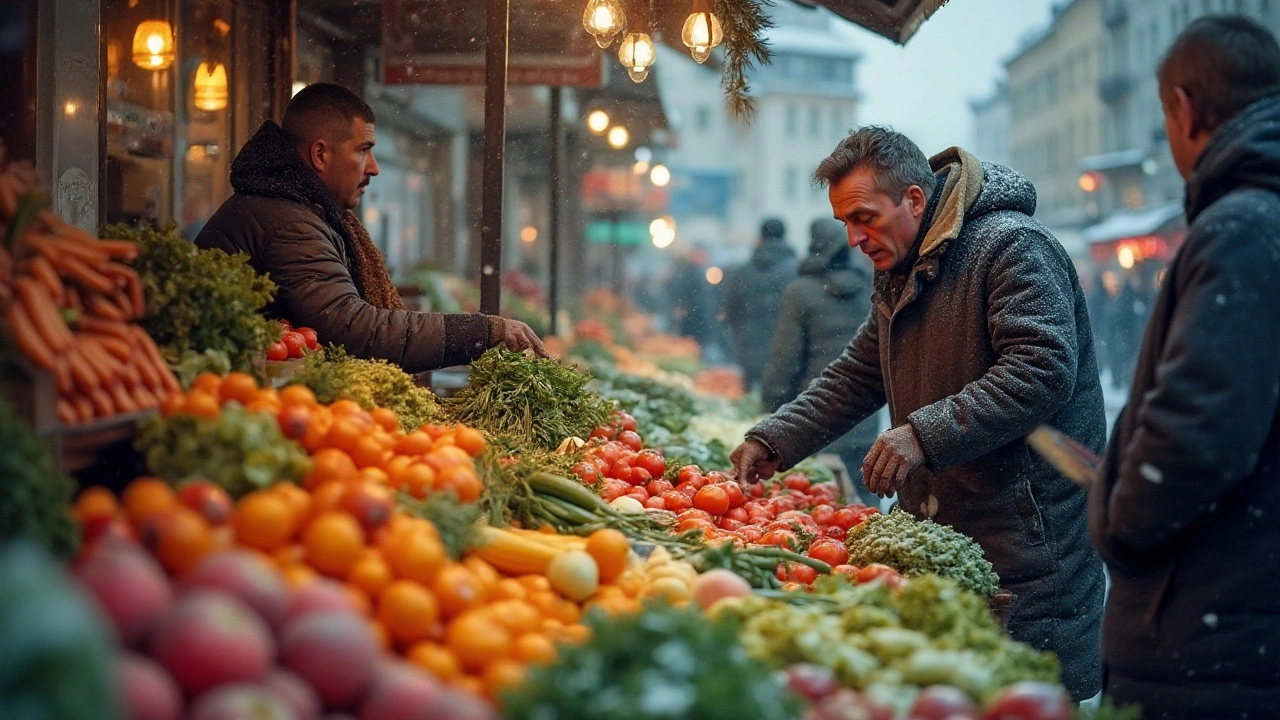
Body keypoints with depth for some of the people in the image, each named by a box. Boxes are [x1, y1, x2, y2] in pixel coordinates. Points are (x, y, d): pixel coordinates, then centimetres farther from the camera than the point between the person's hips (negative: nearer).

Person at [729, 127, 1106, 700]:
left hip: (1028, 541, -8)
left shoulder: (1012, 247, -14)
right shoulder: (899, 274, 17)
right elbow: (857, 376, 22)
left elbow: (1042, 370, -25)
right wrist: (773, 441, 9)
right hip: (936, 528, 9)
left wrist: (925, 435, -29)